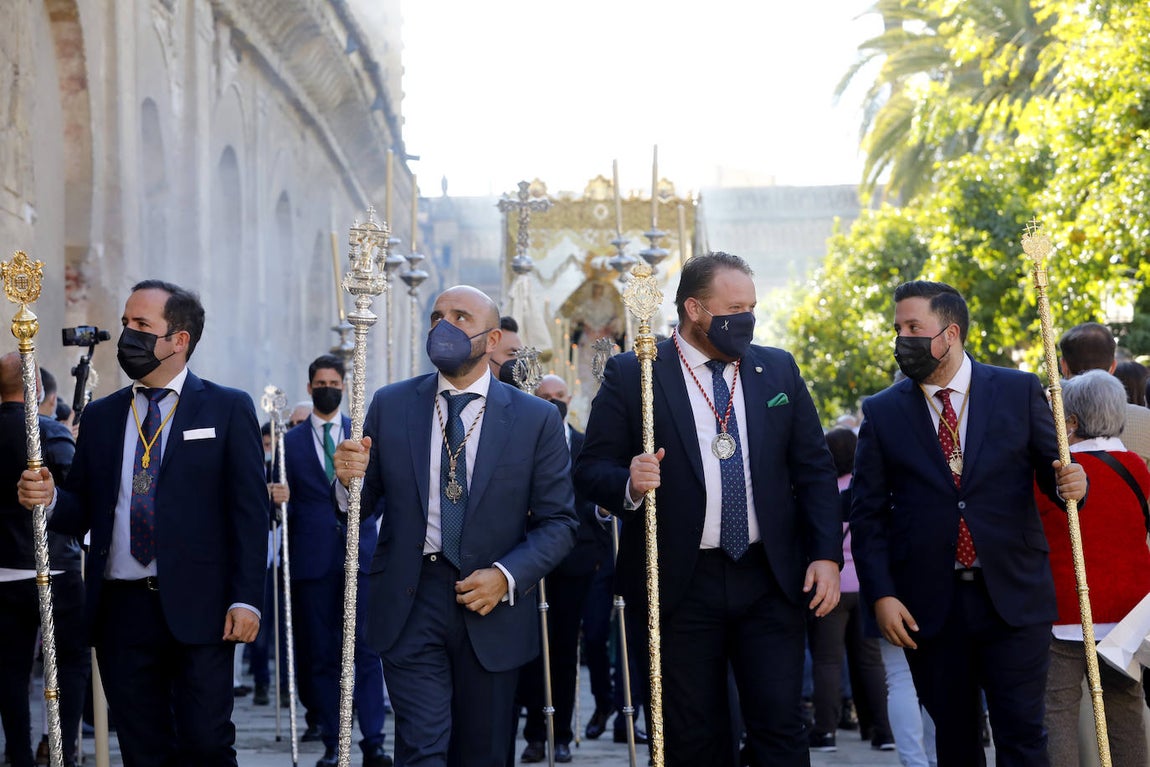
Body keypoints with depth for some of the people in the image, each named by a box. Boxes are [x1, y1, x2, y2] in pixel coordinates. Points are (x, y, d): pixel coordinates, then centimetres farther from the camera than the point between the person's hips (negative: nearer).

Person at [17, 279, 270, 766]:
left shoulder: (228, 409, 3)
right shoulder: (101, 416, 15)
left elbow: (250, 510, -2)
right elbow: (83, 513, 14)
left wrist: (245, 599, -10)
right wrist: (48, 498, -9)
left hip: (197, 608, -4)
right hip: (122, 611, 4)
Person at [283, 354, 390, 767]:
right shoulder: (291, 442, 10)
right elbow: (286, 505, 8)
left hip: (359, 555, 0)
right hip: (313, 559, 1)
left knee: (367, 651, -5)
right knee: (322, 655, 2)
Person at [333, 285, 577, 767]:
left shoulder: (537, 419, 0)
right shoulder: (390, 406, 4)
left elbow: (558, 521, 0)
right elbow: (363, 506, 7)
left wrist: (507, 576, -15)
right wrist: (350, 480, -16)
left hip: (491, 607, 0)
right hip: (409, 604, 0)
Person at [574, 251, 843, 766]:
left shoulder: (778, 370, 9)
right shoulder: (631, 375, -1)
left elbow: (813, 469, 10)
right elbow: (591, 469, -2)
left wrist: (827, 555, 0)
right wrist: (629, 484, -24)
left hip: (772, 582, 2)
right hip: (680, 586, -2)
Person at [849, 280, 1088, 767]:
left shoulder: (1020, 392, 3)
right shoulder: (881, 413, 4)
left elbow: (1051, 471, 7)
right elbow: (868, 514, 3)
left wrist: (1070, 484, -17)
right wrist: (881, 595, -5)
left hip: (1013, 598, -1)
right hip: (929, 608, 1)